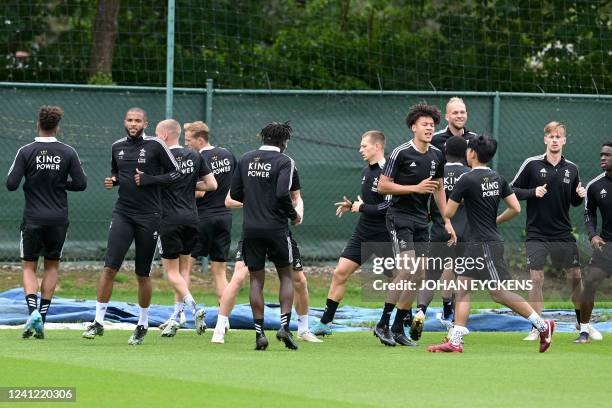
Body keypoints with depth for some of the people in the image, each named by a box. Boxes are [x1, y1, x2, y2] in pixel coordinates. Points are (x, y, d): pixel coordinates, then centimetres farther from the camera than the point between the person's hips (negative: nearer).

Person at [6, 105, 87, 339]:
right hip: (59, 219, 2)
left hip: (33, 219, -2)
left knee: (29, 266, 8)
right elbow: (81, 184, -2)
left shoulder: (26, 152, -7)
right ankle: (42, 319, 10)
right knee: (52, 266, 15)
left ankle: (33, 310, -15)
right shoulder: (68, 153, -3)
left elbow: (11, 184, -10)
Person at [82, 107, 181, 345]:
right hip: (123, 213, 3)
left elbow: (175, 173, -1)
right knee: (110, 267, -9)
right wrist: (112, 180, 2)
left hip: (149, 216, -3)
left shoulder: (155, 146, -4)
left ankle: (143, 325, 19)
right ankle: (98, 322, -6)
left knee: (143, 274, 4)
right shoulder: (117, 147, 9)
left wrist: (149, 179, -14)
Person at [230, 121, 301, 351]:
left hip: (251, 229, 3)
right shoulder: (284, 161, -7)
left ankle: (259, 332, 2)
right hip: (276, 227, -3)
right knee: (286, 276, 11)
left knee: (256, 280, 7)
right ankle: (284, 325, -2)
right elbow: (283, 193, -19)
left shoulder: (245, 160, 7)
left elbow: (235, 194, 7)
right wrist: (293, 215, -2)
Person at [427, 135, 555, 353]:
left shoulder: (466, 180, -14)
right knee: (462, 288, 7)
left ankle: (542, 325, -4)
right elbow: (515, 208, 8)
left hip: (485, 244, -9)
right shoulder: (497, 178, 9)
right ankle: (455, 342, 3)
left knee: (498, 292, -6)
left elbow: (448, 213, -9)